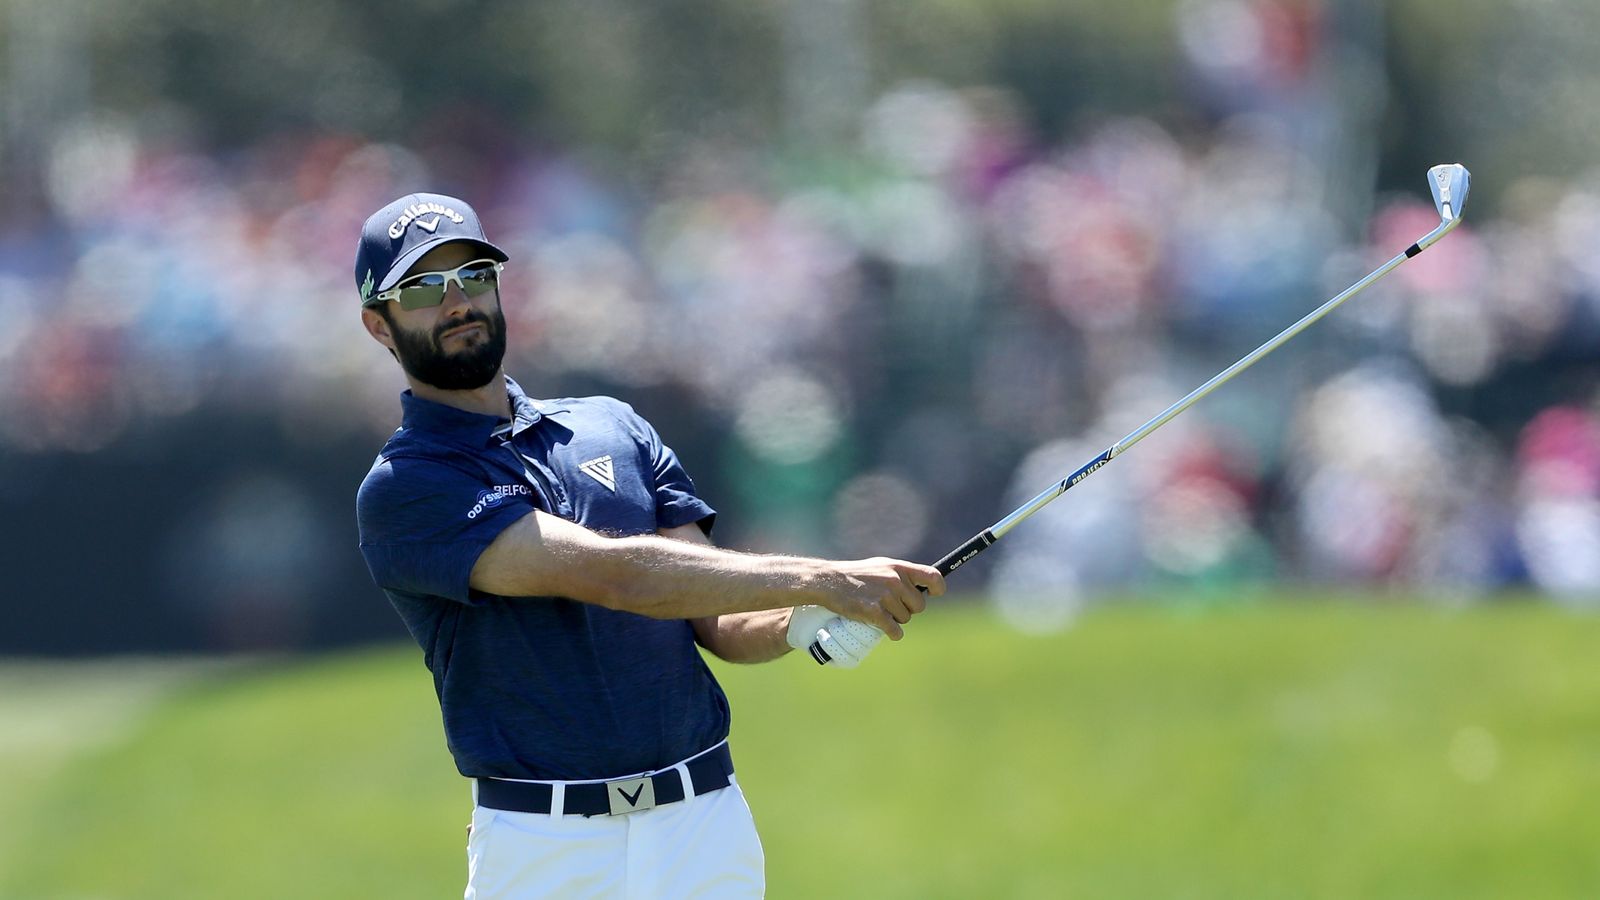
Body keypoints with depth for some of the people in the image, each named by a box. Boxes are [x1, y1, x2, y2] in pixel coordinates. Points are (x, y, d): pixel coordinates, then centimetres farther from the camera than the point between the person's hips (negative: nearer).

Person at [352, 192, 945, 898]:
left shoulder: (613, 427, 14)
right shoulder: (403, 490, -5)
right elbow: (613, 574, -16)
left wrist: (798, 623, -13)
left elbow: (718, 624, 9)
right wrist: (824, 581, -20)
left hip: (709, 820, 4)